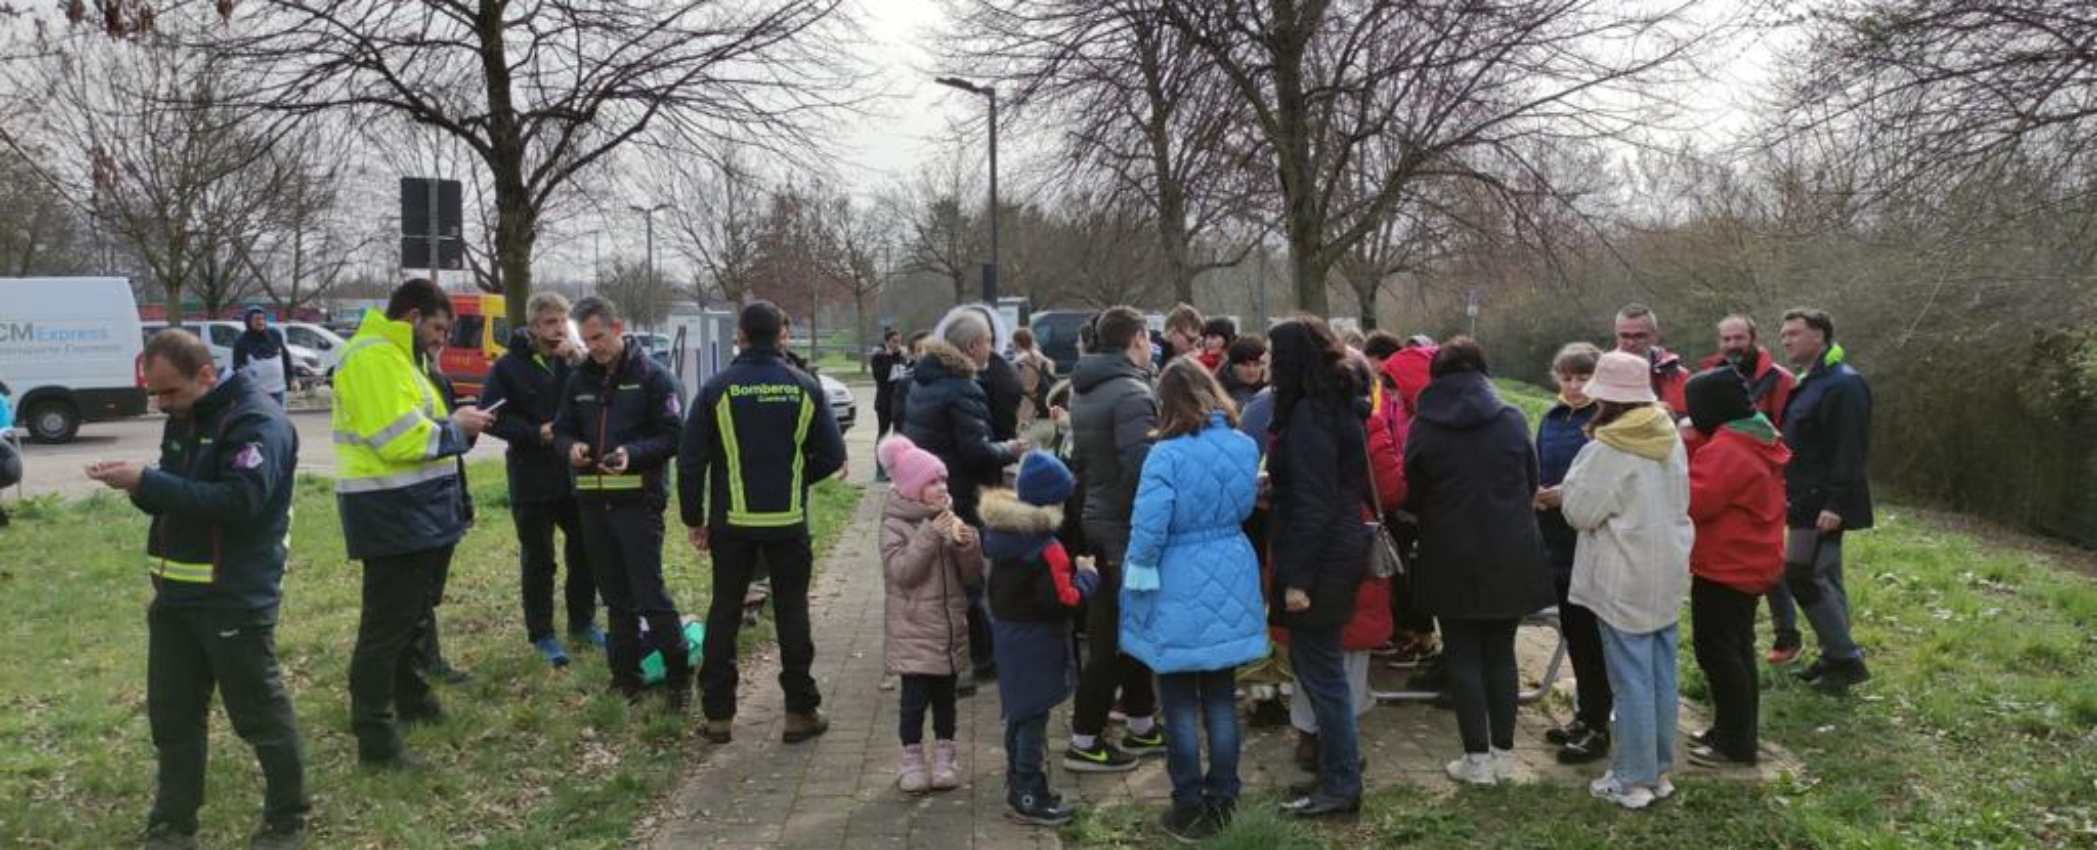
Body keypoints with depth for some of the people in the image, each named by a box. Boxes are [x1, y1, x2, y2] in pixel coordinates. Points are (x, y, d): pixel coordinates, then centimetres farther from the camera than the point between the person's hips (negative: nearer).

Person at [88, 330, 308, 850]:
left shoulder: (257, 421, -16)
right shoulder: (183, 417, 11)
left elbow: (238, 501, -28)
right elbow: (178, 494, 16)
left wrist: (147, 484, -28)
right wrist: (138, 483, -6)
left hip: (235, 600, -9)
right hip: (176, 593, 9)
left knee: (261, 714, 3)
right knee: (171, 713, 14)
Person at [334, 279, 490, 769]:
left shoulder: (396, 357, 18)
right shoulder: (373, 359, -17)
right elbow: (398, 439, -25)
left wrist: (455, 426, 5)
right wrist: (455, 428, -12)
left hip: (419, 511, 11)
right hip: (392, 514, -11)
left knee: (412, 615, 23)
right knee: (386, 625, -6)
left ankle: (409, 699, 40)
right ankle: (376, 739, 0)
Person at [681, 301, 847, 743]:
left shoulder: (717, 389, -5)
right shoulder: (804, 387, -2)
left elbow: (691, 460, -5)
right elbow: (832, 455, -2)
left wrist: (694, 518, 5)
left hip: (732, 521, 0)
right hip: (788, 520, 0)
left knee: (724, 613, 10)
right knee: (791, 611, 9)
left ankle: (717, 714, 13)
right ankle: (800, 710, 12)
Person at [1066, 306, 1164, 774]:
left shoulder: (1084, 391, 11)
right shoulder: (1131, 393, -19)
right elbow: (1140, 466, -28)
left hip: (1096, 521, 9)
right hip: (1126, 530, -9)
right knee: (1115, 638, 0)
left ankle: (1142, 726, 30)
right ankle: (1084, 742, 7)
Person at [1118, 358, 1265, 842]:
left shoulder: (1166, 454, -19)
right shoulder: (1245, 446, -1)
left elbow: (1149, 527, -22)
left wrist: (1138, 570, -6)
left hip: (1179, 590, -5)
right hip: (1231, 584, 5)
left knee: (1180, 703, 8)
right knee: (1221, 698, 15)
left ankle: (1190, 807, 15)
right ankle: (1222, 800, 22)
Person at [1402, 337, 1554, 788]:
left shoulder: (1423, 427, -6)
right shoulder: (1511, 419, -3)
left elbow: (1413, 498, 1)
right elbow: (1531, 484, 8)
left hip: (1452, 558, -2)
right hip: (1510, 555, 2)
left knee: (1463, 656, 7)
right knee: (1500, 652, 13)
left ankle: (1477, 758, 8)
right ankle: (1504, 754, 17)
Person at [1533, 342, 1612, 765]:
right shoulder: (1551, 420, 9)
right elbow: (1537, 473, 16)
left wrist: (1568, 494, -23)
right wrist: (1536, 494, -3)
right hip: (1559, 543, 7)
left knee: (1591, 636, 0)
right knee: (1572, 632, 16)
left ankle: (1597, 727, 11)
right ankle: (1584, 715, 30)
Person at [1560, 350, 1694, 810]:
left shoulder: (1606, 450, -17)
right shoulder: (1670, 439, 6)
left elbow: (1579, 512, -12)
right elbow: (1677, 500, 15)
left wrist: (1578, 468, 1)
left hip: (1625, 581, -7)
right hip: (1666, 573, 7)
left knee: (1632, 679, 0)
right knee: (1661, 675, 13)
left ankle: (1633, 779, 7)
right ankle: (1659, 770, 23)